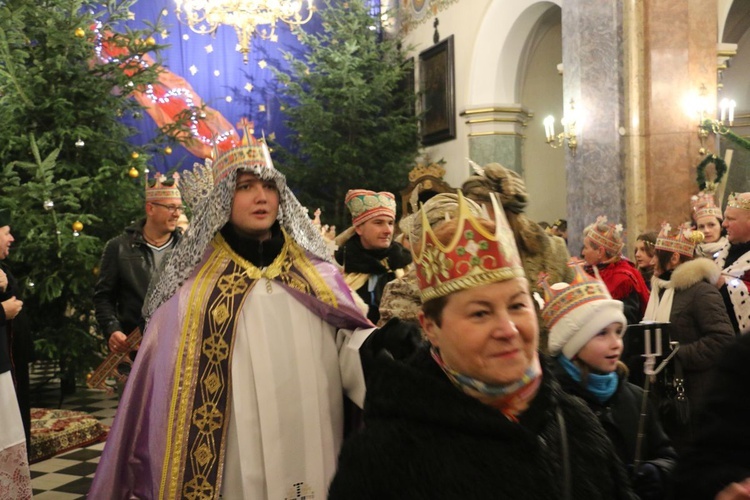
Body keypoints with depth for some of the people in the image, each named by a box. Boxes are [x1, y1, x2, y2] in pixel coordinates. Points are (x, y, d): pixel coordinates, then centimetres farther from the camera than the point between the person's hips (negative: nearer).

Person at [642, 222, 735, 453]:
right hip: (666, 395, 8)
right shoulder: (661, 289, 13)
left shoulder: (701, 290, -14)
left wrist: (676, 356, -22)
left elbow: (722, 340, -23)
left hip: (693, 399, -8)